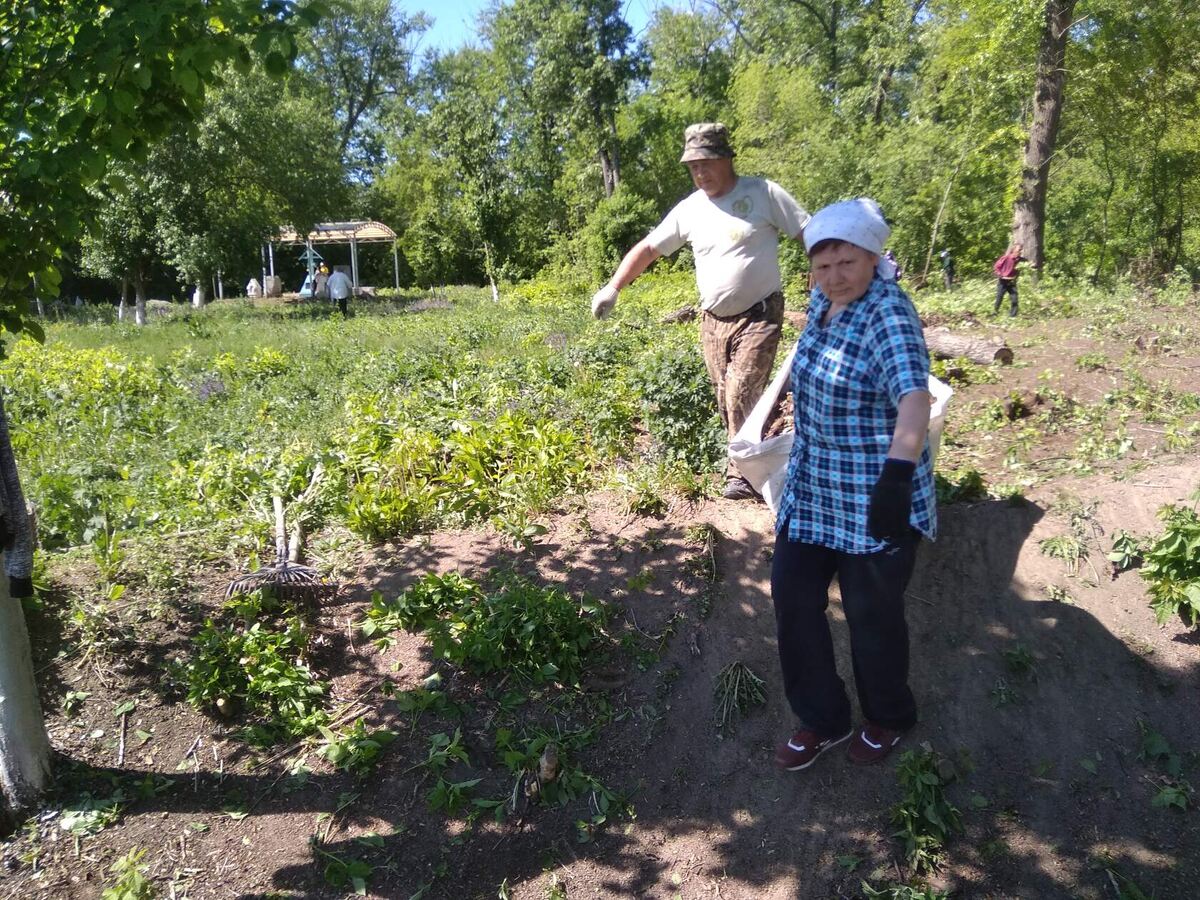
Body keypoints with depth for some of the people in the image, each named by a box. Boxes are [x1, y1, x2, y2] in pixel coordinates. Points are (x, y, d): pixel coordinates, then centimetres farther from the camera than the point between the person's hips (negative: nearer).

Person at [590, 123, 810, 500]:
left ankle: (743, 473, -2)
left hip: (759, 316, -5)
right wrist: (613, 288, -1)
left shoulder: (764, 193, -7)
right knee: (726, 401, 7)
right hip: (713, 321, 5)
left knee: (742, 395, -14)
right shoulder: (689, 210, 4)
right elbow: (647, 248, 8)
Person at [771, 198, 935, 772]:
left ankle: (889, 718, 37)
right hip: (812, 487, 8)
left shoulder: (889, 315, -22)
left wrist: (898, 475, -52)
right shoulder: (822, 299, 2)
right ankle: (823, 719, 28)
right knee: (792, 595, 9)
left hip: (874, 497, -7)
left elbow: (915, 398, -38)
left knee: (872, 614, 9)